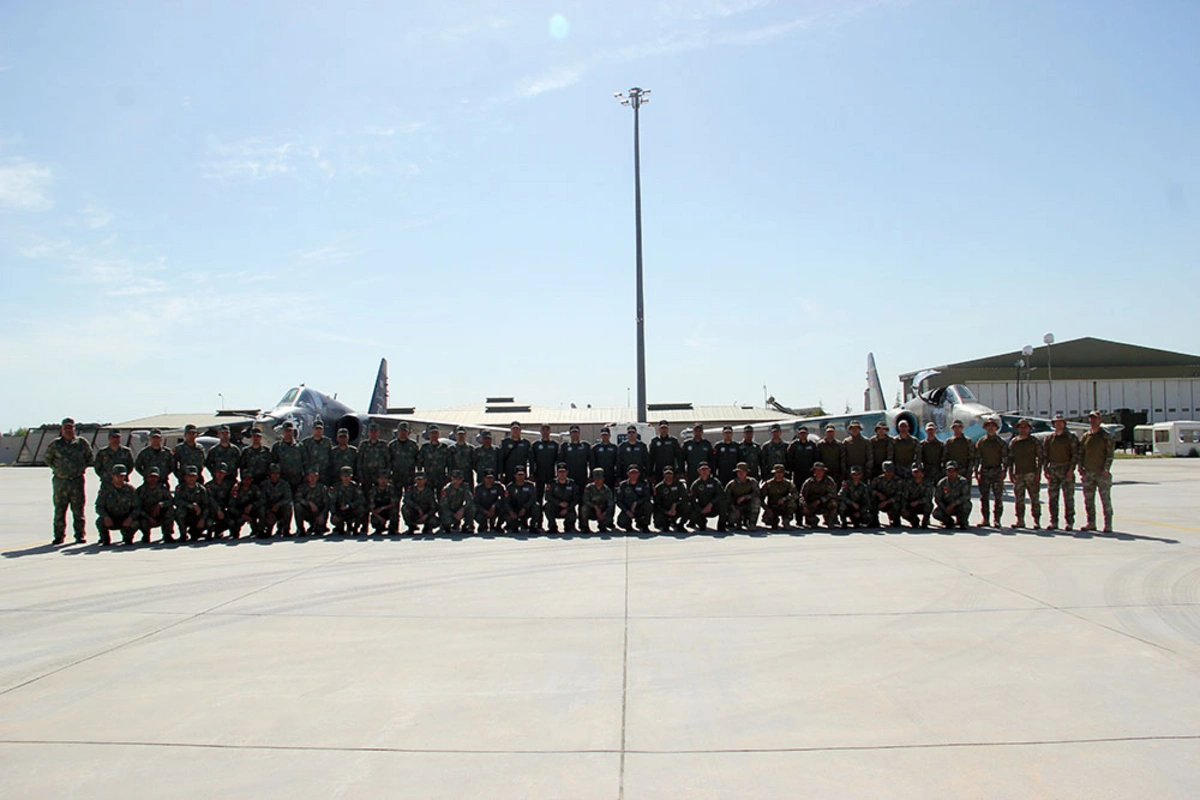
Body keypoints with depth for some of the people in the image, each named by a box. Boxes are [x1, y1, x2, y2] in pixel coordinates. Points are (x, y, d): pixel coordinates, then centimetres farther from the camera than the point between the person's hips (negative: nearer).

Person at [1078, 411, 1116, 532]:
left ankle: (1108, 525, 1)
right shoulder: (1085, 437, 11)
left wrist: (1106, 469, -14)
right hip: (1088, 473, 4)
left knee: (1106, 499, -3)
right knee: (1088, 500, 6)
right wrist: (1080, 468, 1)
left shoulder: (1106, 436, 0)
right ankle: (1091, 523, 15)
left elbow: (1110, 454, -6)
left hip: (1102, 473, -4)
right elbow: (1080, 454, 12)